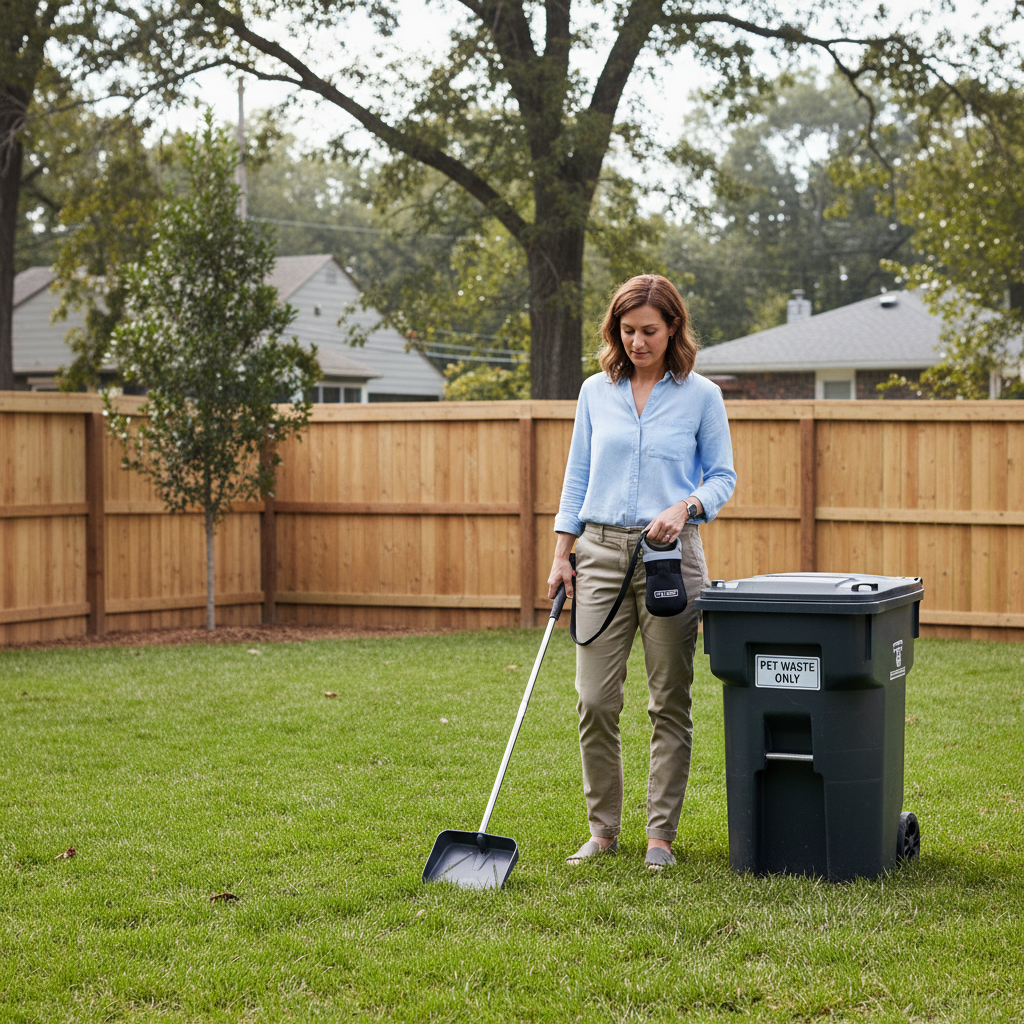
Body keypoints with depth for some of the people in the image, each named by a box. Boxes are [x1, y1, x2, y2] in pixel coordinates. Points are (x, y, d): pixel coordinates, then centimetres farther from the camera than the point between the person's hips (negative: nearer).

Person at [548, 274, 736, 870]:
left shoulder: (701, 395, 2)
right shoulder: (596, 391, 9)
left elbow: (723, 476, 5)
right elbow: (578, 477, 13)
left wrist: (686, 506, -15)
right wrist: (562, 553, 6)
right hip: (602, 552, 2)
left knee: (670, 703, 1)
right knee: (595, 700, -2)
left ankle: (662, 834, 10)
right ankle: (604, 829, 13)